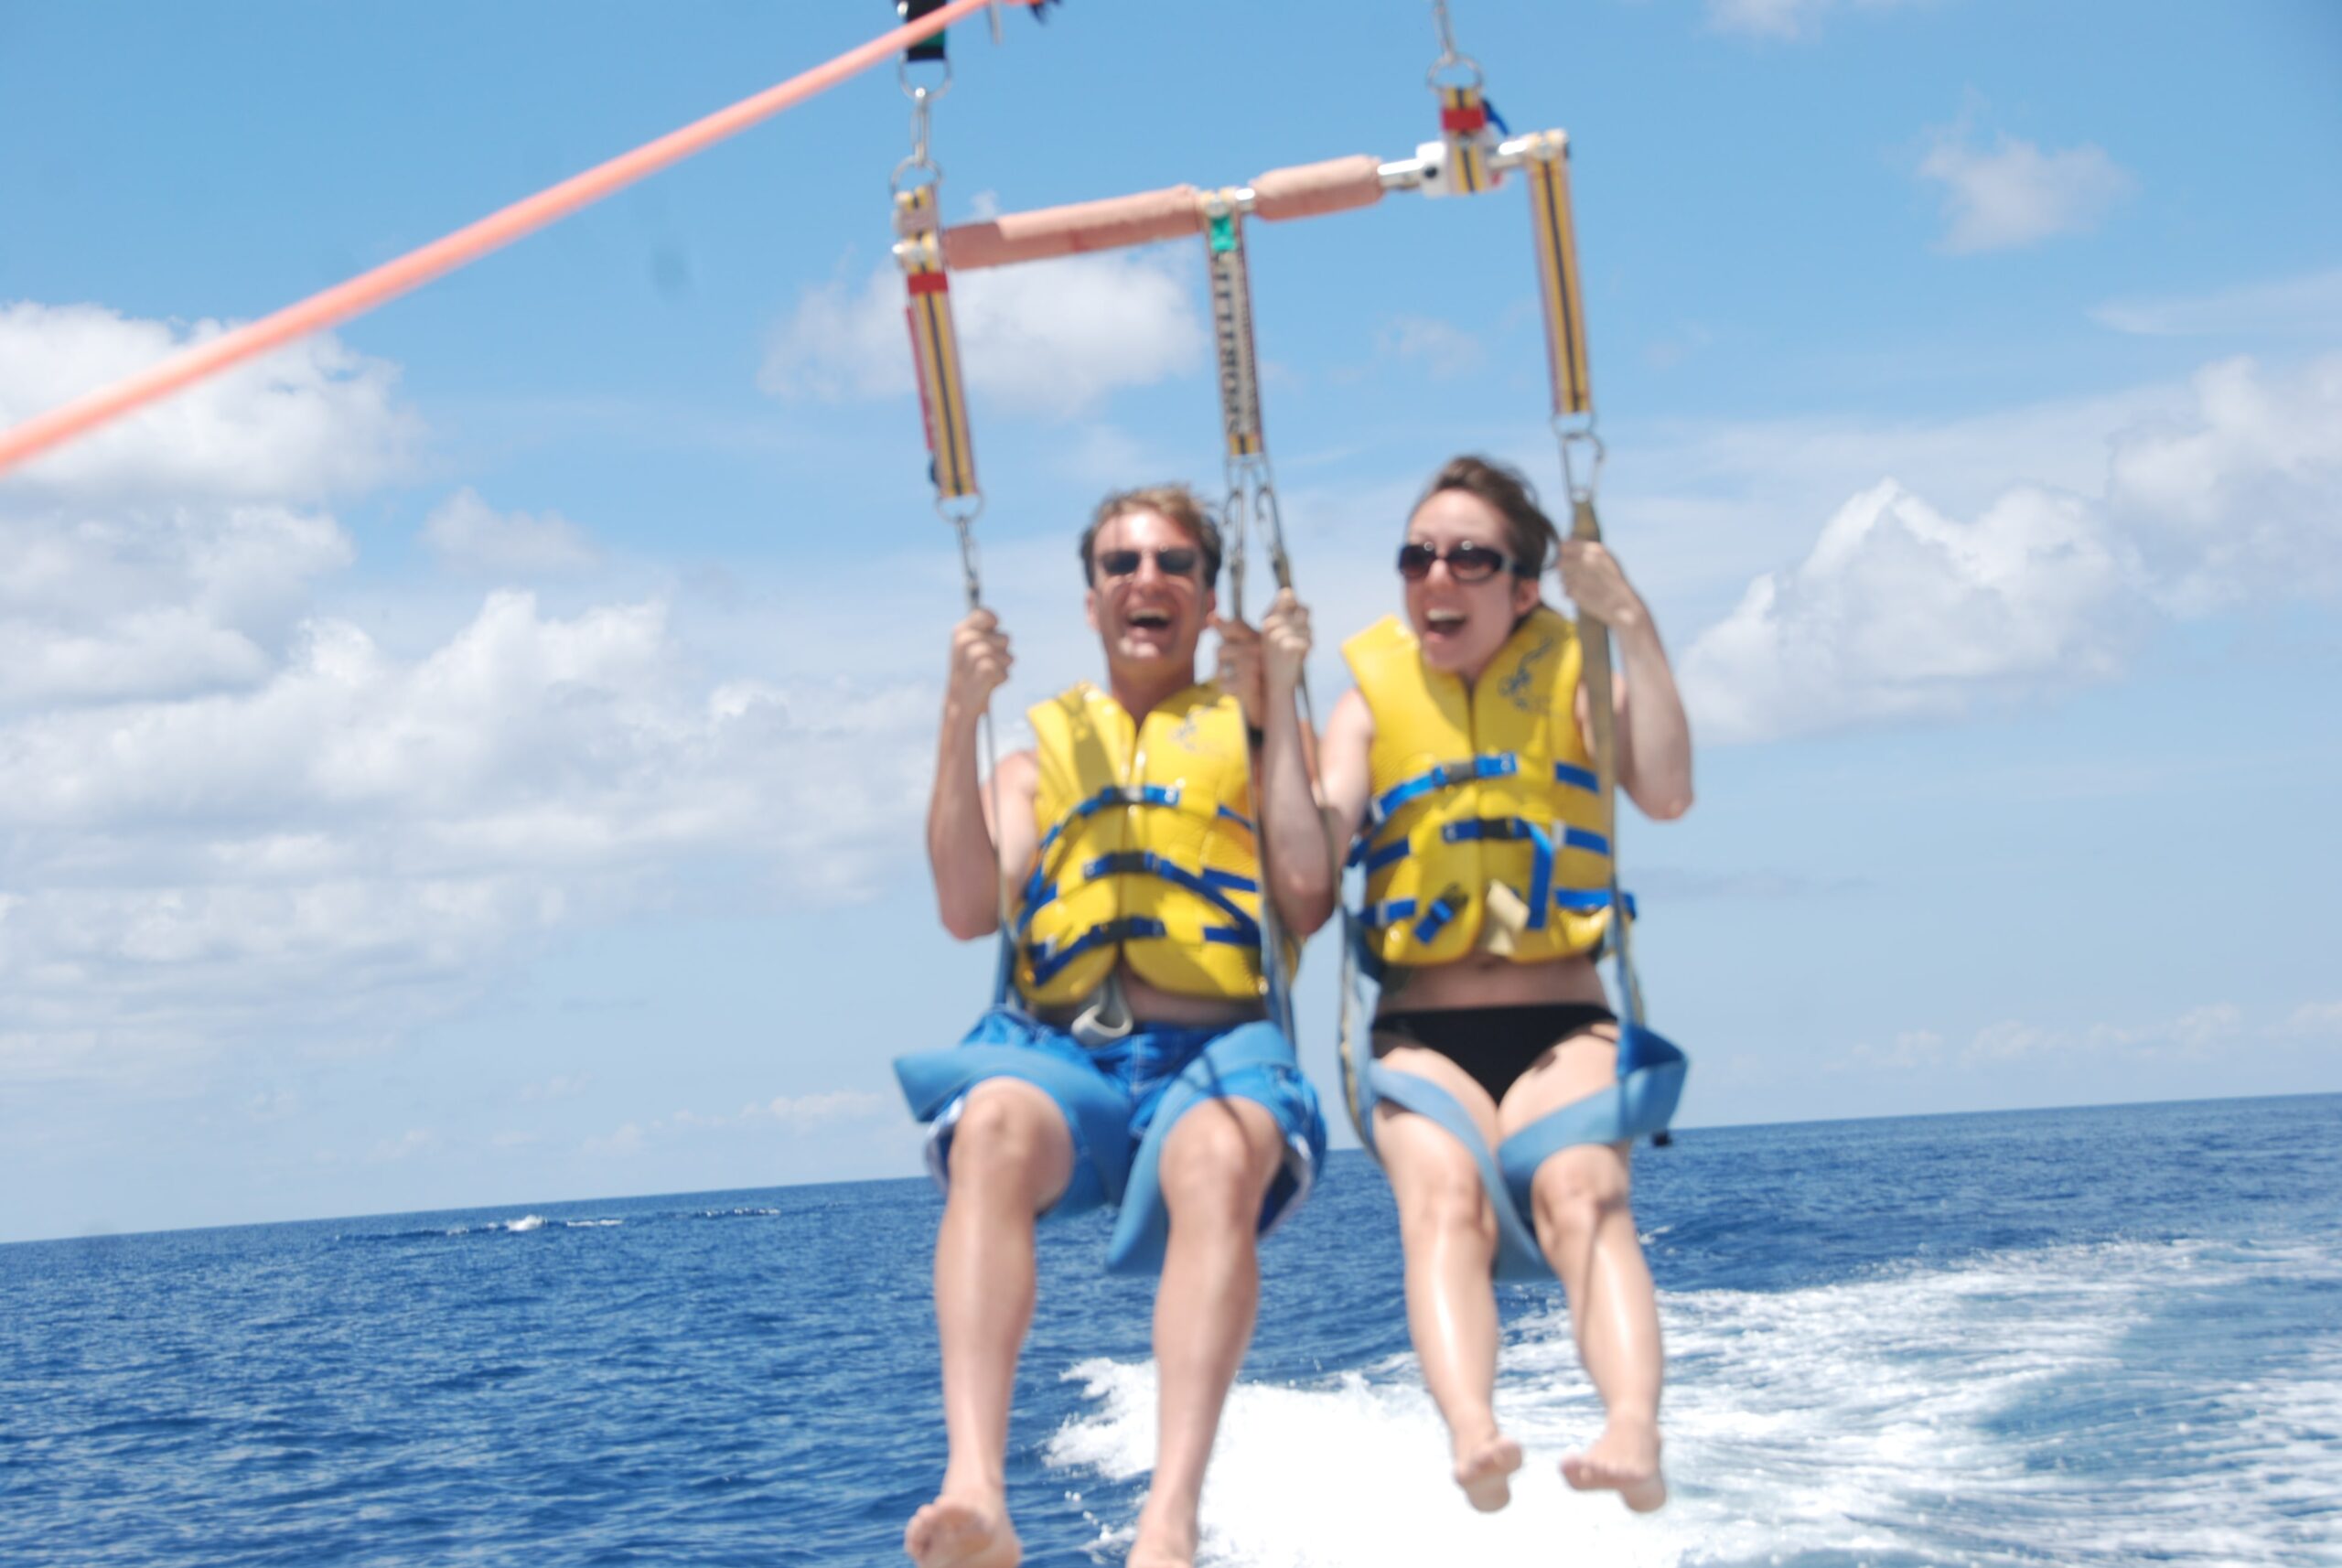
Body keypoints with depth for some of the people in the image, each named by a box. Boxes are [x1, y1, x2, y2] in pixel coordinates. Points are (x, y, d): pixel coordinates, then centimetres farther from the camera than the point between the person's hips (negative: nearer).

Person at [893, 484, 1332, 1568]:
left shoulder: (1252, 731, 22)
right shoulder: (1042, 754, 25)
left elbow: (1308, 898, 3)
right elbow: (970, 912, 7)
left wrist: (1275, 709, 5)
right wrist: (960, 723, 3)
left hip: (1213, 1052, -1)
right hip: (1057, 1050, 1)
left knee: (1220, 1156, -38)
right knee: (992, 1129, -36)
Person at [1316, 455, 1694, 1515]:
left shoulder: (1572, 680, 10)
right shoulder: (1374, 698, 11)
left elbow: (1668, 794, -11)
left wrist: (1632, 626, -15)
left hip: (1563, 1028, 0)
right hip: (1422, 1037, 0)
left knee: (1582, 1192, -31)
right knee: (1443, 1195, -31)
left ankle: (1635, 1433, -52)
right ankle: (1471, 1436, -53)